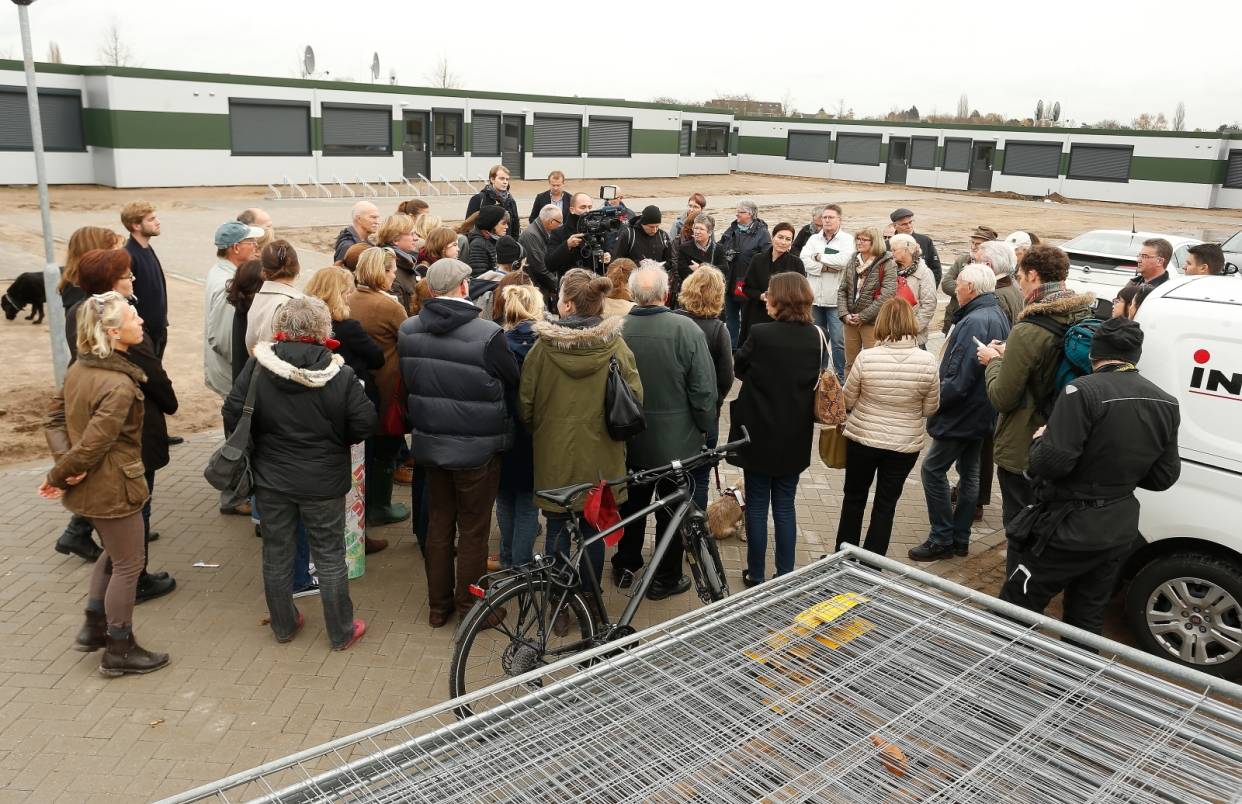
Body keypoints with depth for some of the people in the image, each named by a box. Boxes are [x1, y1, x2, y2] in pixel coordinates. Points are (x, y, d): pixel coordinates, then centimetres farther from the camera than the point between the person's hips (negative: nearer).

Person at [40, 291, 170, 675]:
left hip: (87, 486, 9)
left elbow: (54, 418, 5)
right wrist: (57, 477, -10)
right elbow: (92, 446, -25)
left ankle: (94, 627, 37)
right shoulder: (119, 387, -27)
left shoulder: (79, 368, 1)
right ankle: (119, 651, 21)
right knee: (128, 565, 8)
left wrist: (63, 464, -6)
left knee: (113, 553, 27)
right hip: (113, 489, -9)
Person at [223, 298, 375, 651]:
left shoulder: (257, 367, -11)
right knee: (329, 556, 11)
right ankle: (341, 632, 22)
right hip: (324, 481, -2)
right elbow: (364, 423, -12)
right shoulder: (339, 374, -16)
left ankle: (283, 625, 33)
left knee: (276, 553, 18)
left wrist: (254, 447, 8)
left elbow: (232, 414, -9)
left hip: (271, 478, 2)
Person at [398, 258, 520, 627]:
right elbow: (512, 382, -7)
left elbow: (406, 382, 7)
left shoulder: (408, 330, -6)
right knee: (473, 530, 9)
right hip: (477, 447, -5)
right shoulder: (488, 334, -22)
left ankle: (438, 604, 31)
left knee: (439, 523, 19)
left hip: (430, 442, 5)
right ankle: (470, 608, 23)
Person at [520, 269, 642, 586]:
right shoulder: (616, 346, -9)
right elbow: (635, 398, -7)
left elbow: (525, 405, -4)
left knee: (557, 530, 13)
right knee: (593, 531, 15)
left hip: (554, 455, -1)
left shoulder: (543, 347, -11)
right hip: (600, 456, 1)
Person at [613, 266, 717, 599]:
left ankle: (625, 566, 36)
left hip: (629, 439, 3)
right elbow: (705, 389, -15)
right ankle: (666, 579, 24)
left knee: (632, 502, 21)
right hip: (676, 440, -2)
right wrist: (704, 427, 1)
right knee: (672, 508, 13)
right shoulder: (686, 329, -19)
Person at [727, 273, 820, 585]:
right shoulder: (814, 337, -4)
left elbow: (738, 368, -2)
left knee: (757, 504, 9)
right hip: (796, 437, 4)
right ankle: (786, 574, 20)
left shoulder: (760, 334, -18)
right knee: (785, 504, 14)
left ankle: (756, 574, 18)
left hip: (760, 434, -4)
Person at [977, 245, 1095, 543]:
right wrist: (1009, 355, 9)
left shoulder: (1028, 331, -24)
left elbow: (1002, 397, -19)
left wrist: (993, 361, -2)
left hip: (1022, 451, -7)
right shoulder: (1085, 321, 0)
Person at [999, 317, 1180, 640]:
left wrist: (1039, 440, -4)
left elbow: (1051, 464, -26)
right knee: (1087, 620, 20)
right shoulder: (1167, 404, 3)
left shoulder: (1084, 391, -21)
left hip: (1070, 529, -7)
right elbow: (1163, 477, 8)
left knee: (1015, 608, 7)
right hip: (1121, 530, 7)